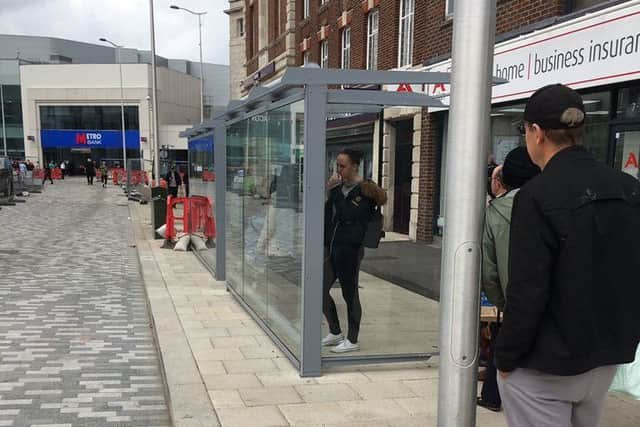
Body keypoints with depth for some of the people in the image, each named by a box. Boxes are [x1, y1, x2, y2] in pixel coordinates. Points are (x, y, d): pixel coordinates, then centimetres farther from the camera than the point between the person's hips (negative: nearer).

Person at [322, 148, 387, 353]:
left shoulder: (365, 190, -11)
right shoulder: (338, 187, 11)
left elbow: (347, 215, -24)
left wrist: (334, 191, -20)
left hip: (350, 249, -8)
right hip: (332, 247, 8)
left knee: (350, 294, 3)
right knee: (321, 290, 10)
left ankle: (352, 340, 17)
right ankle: (335, 332, 27)